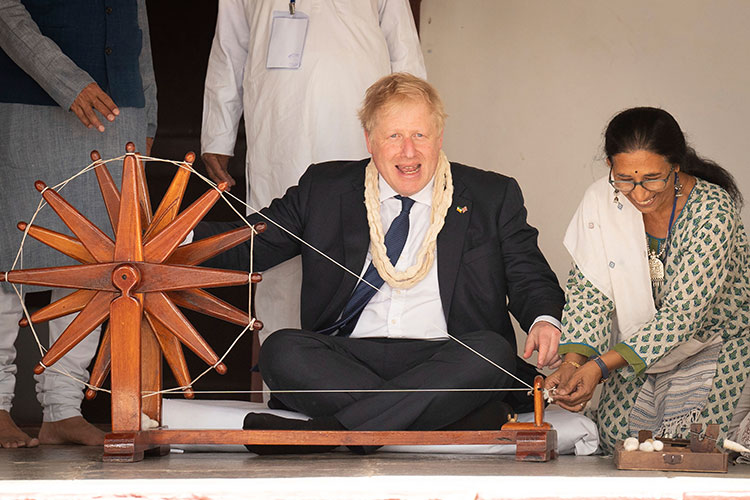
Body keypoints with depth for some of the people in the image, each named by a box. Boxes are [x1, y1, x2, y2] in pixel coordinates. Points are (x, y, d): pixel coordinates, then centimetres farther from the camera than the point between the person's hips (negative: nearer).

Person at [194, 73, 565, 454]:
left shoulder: (493, 197, 14)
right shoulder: (324, 189, 16)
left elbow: (529, 277, 11)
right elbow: (249, 246, 14)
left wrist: (544, 320, -13)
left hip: (440, 359, -1)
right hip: (345, 356, 1)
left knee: (491, 351, -33)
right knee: (281, 349, -29)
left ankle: (329, 431, -41)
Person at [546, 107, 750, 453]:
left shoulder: (713, 210, -24)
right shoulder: (601, 200, -11)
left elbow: (682, 313, -26)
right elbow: (589, 289, -6)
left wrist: (601, 366, -34)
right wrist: (573, 361, -24)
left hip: (710, 354, -3)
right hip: (635, 356, 3)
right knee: (616, 445, -12)